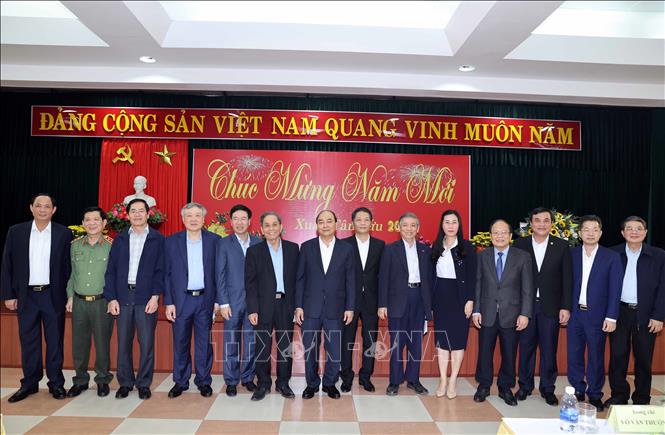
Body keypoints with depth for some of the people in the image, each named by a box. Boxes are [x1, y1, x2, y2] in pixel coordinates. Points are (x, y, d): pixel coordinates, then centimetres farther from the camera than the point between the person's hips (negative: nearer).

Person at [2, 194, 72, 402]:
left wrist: (68, 295, -3)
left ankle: (56, 383, 19)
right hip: (26, 295, 1)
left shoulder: (64, 233, -1)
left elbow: (68, 266, 1)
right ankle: (30, 383, 24)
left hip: (53, 295, -1)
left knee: (55, 341, 7)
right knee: (28, 341, 11)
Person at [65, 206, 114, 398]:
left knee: (102, 343, 5)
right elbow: (72, 274, 13)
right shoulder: (75, 245, 6)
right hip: (79, 302, 3)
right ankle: (81, 380, 28)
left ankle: (103, 380, 22)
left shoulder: (111, 246, -5)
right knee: (78, 343, 10)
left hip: (102, 302, -3)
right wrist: (70, 296, 8)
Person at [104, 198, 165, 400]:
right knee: (123, 342, 8)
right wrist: (111, 298, -1)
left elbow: (160, 269, -2)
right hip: (123, 297, 3)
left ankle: (144, 383, 15)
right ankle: (125, 383, 22)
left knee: (146, 343, 1)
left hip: (146, 298, -3)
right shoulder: (120, 239, 11)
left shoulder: (158, 239, 2)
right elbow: (111, 270, 8)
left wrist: (155, 296, -10)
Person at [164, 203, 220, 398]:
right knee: (180, 343, 9)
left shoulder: (214, 240, 1)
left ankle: (203, 381, 21)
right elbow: (167, 274, 3)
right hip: (181, 299, 1)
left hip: (205, 299, 0)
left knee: (204, 343, 7)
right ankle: (180, 382, 24)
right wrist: (168, 302, -2)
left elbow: (218, 272, 2)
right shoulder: (172, 241, 3)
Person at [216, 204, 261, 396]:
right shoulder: (224, 244, 1)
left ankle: (247, 377, 23)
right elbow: (220, 275, -2)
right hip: (233, 301, -1)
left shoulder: (259, 243, 5)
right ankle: (231, 381, 18)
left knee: (252, 342, 8)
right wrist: (223, 303, -7)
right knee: (231, 342, 6)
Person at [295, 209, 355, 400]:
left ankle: (330, 383, 27)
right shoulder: (307, 247, 2)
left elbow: (350, 280, 4)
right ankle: (312, 383, 28)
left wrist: (350, 307, 0)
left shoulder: (346, 249, 3)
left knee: (335, 351, 5)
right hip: (310, 308, 0)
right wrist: (298, 306, -2)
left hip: (335, 309, 0)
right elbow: (300, 278, 3)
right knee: (310, 349, 9)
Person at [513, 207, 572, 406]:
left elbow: (567, 279, 1)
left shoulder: (562, 246, 2)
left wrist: (566, 307, -4)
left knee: (549, 349, 7)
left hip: (550, 306, 0)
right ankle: (525, 385, 24)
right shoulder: (520, 244, 1)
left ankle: (547, 388, 22)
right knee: (526, 347, 9)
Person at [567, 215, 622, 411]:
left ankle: (595, 395, 23)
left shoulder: (611, 257, -1)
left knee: (596, 356, 8)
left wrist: (611, 317, -9)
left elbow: (615, 289, -4)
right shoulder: (571, 254, 3)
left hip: (597, 315, -1)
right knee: (574, 355, 8)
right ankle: (577, 391, 24)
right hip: (575, 314, 2)